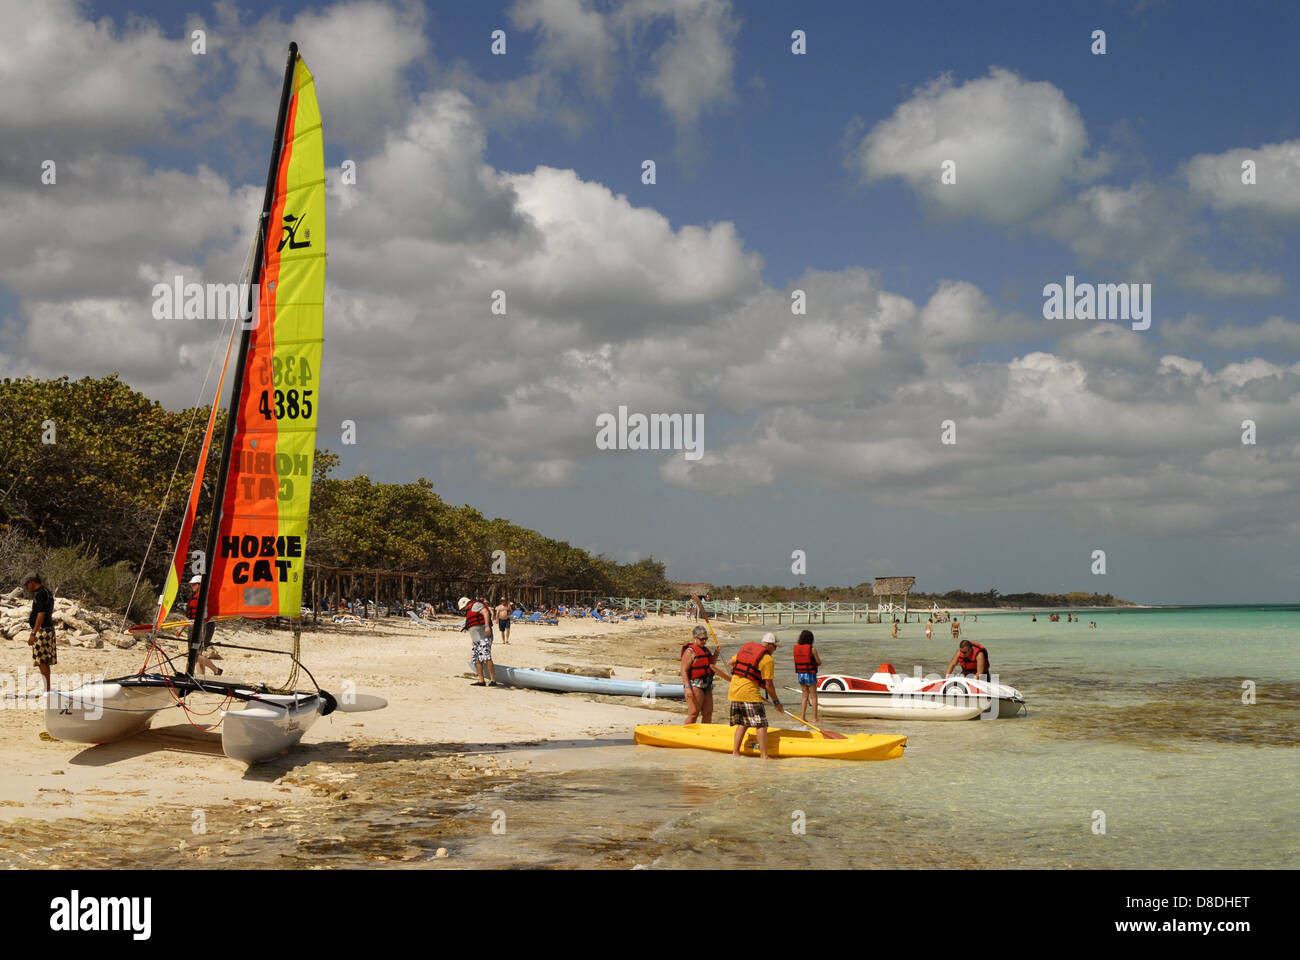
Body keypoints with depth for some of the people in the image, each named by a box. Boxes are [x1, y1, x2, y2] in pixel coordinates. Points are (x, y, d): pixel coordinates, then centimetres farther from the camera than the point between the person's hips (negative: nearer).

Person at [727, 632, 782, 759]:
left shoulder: (745, 648, 14)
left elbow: (731, 662, 25)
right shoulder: (768, 660, -7)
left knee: (742, 724, 17)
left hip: (733, 691, 7)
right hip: (750, 693, -7)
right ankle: (764, 756, -6)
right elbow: (768, 684, -7)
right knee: (761, 724, -2)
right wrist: (776, 702, 4)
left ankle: (735, 752, 14)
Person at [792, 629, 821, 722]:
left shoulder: (796, 648, -1)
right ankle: (814, 719, 6)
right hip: (810, 675, -5)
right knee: (814, 697, 6)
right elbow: (819, 663, -7)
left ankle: (802, 717, 15)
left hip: (800, 674, 5)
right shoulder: (812, 649, -14)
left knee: (805, 696, 17)